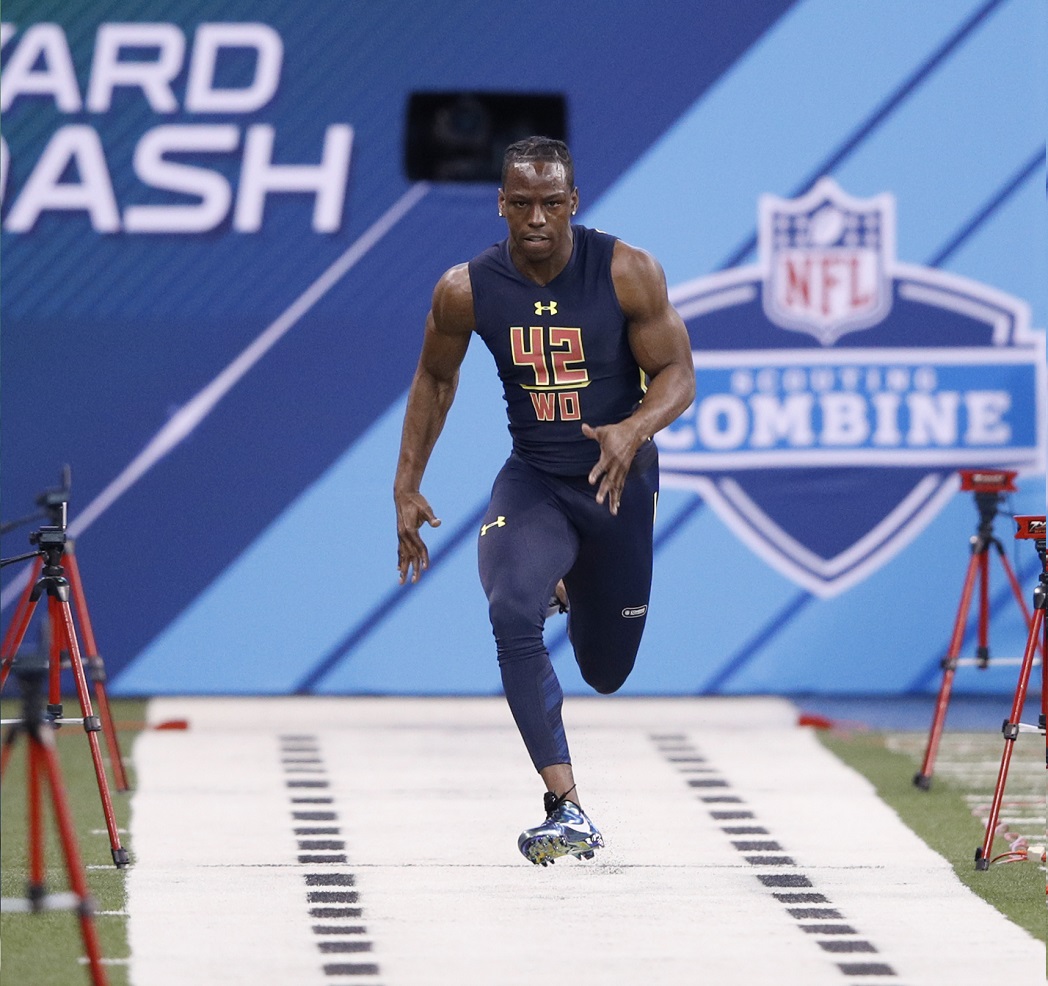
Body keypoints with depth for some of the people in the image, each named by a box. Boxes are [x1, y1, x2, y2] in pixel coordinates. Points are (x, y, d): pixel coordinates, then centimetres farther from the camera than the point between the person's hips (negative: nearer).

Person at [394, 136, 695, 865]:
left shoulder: (629, 275, -16)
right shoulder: (466, 291, -11)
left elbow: (678, 374, -11)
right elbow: (435, 378, 8)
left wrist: (635, 430, -32)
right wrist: (407, 485, 6)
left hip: (620, 482, 0)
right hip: (533, 482, 0)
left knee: (607, 671, 13)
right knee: (513, 614, -30)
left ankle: (576, 590, 53)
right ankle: (567, 811, -30)